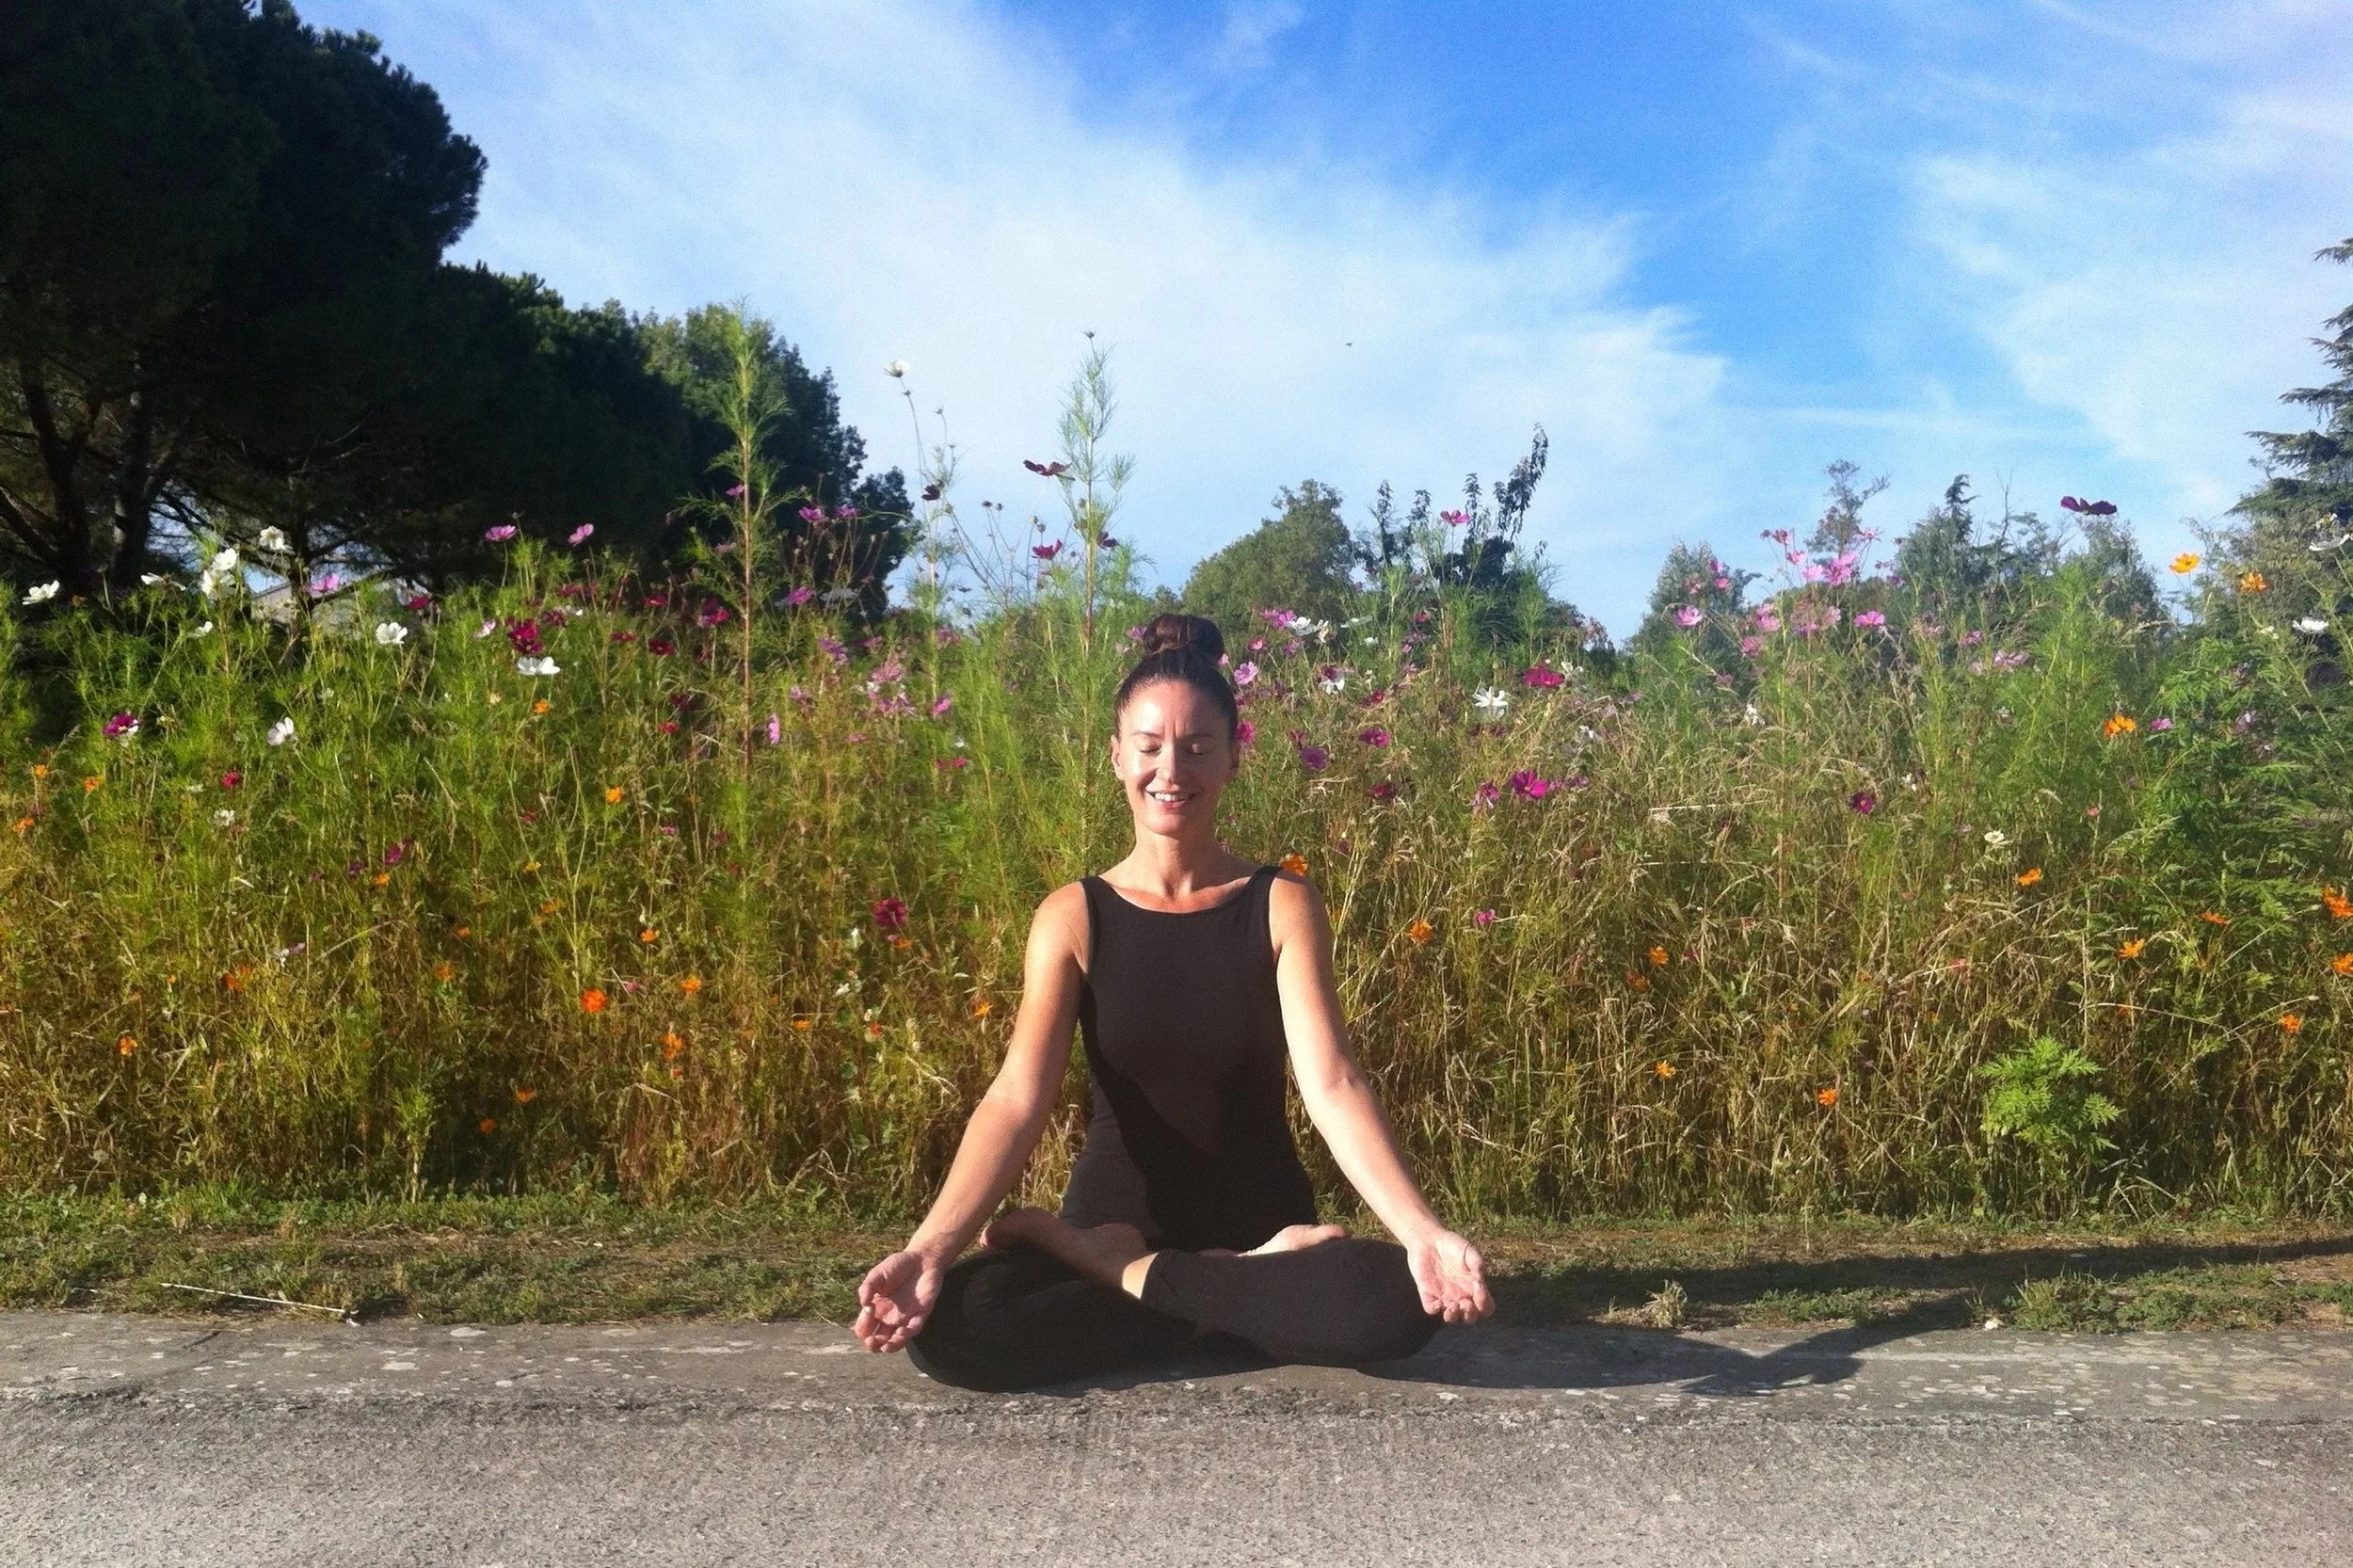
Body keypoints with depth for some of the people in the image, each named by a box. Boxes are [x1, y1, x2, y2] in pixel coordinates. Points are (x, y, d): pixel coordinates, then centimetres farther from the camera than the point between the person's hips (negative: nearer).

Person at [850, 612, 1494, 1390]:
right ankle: (1252, 1283, -10)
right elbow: (1018, 1097, -15)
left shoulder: (1282, 905, -5)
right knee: (950, 1324, -29)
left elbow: (1331, 1084, -16)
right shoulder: (1073, 916, -4)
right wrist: (930, 1246, -31)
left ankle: (1119, 1274, -11)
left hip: (1259, 1220, 0)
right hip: (1115, 1217, 0)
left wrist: (1422, 1232, -31)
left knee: (1398, 1299, -32)